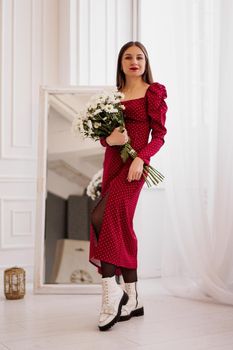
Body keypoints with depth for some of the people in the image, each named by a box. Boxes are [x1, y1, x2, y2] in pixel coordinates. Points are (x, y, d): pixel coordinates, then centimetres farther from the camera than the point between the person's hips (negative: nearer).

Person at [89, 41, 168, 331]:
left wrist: (141, 158, -18)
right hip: (112, 163, 6)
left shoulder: (154, 92, 2)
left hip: (134, 164, -6)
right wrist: (109, 139, -7)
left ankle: (111, 291, -10)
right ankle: (132, 301, 13)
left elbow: (159, 135, -3)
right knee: (120, 226, 5)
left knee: (103, 217, -20)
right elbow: (103, 135, 16)